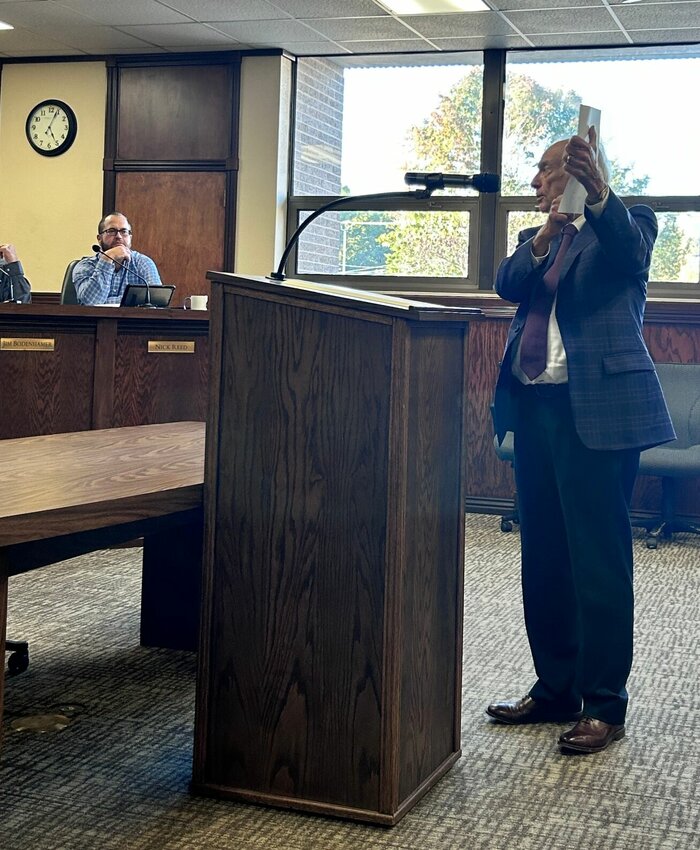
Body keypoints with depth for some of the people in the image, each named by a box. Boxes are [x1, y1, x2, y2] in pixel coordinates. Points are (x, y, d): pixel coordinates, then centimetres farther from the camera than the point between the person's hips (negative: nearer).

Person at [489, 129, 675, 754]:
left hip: (597, 409, -7)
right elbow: (508, 284, 0)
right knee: (543, 556, 11)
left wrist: (598, 194, -40)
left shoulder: (625, 224, 3)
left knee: (598, 556, -5)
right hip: (535, 406, 7)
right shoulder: (536, 240, 20)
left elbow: (629, 249, -21)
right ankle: (555, 689, 22)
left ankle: (604, 703, 4)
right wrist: (549, 231, -18)